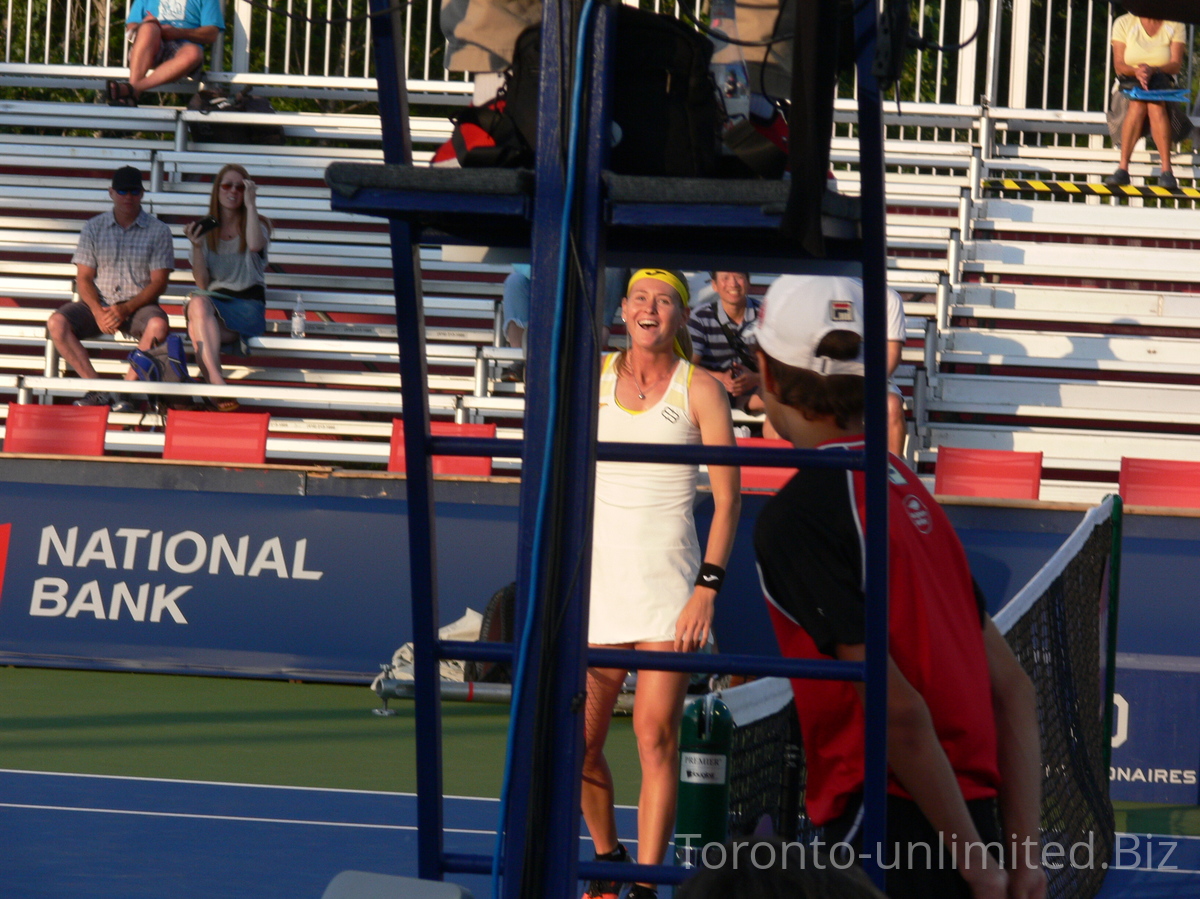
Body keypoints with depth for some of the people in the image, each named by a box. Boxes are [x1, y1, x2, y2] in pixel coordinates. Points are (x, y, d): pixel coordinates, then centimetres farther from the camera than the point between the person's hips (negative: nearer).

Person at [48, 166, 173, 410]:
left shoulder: (158, 231, 2)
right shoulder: (93, 228, 8)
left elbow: (158, 282, -3)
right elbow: (84, 278, 5)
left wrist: (126, 309, -17)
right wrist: (98, 311, -15)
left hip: (139, 305, -2)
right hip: (99, 304, 2)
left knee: (157, 325, -36)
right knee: (56, 323, -25)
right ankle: (97, 389, -28)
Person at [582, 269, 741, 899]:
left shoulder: (700, 389, 0)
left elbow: (728, 498, 0)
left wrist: (707, 588, -9)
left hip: (667, 580, -3)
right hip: (596, 573, 3)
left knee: (655, 734, -9)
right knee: (578, 740, 1)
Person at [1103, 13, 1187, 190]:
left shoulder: (1175, 26, 5)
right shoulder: (1124, 23, 5)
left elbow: (1176, 65, -7)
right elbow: (1119, 65, -4)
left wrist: (1152, 70, -27)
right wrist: (1136, 71, -26)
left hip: (1163, 87, 0)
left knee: (1155, 104, -35)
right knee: (1138, 103, -35)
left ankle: (1166, 171, -43)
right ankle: (1123, 168, -40)